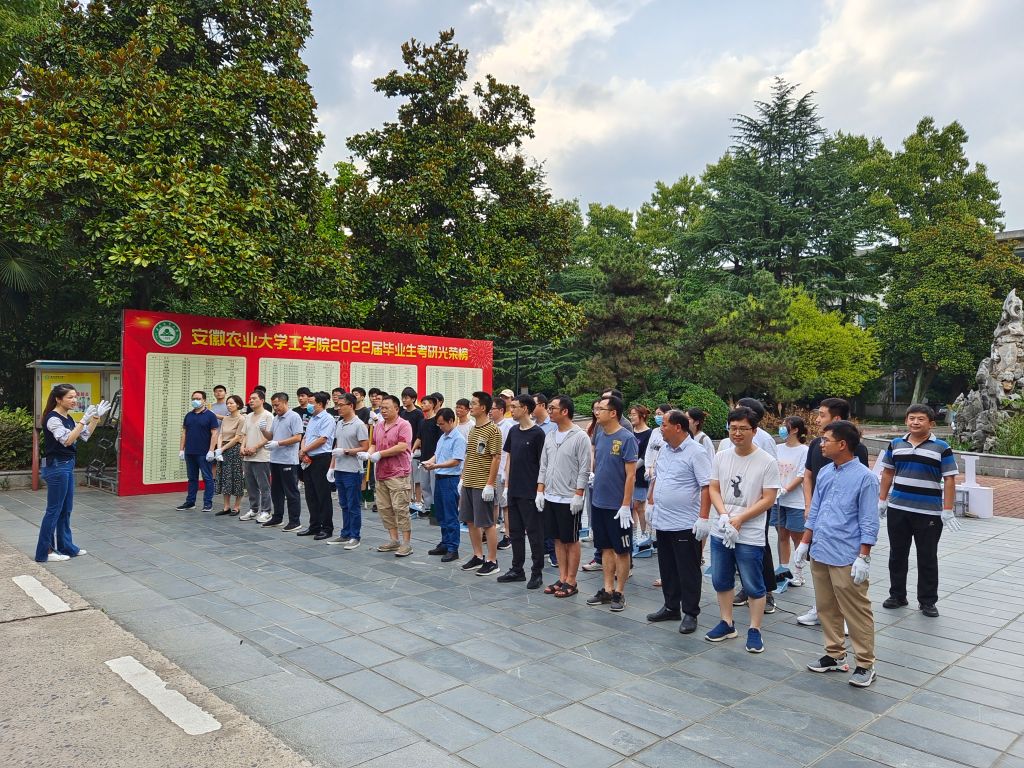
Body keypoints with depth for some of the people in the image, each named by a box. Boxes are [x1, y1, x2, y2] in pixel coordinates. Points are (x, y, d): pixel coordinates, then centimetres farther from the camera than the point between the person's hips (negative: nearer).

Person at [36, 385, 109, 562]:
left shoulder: (68, 418, 10)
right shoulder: (53, 419, -16)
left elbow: (85, 436, 16)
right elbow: (67, 440, -27)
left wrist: (97, 417, 5)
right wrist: (84, 420, -30)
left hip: (67, 466, 9)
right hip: (56, 467, -9)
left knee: (66, 510, 14)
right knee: (54, 511, -2)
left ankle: (66, 547, 23)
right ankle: (44, 552, 6)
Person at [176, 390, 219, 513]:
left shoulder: (210, 415, -4)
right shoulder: (188, 415, 11)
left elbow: (214, 434, -8)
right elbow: (184, 433, 14)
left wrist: (211, 450, -15)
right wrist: (181, 449, 8)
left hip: (204, 453, -5)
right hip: (189, 453, 5)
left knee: (207, 478, 0)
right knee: (192, 478, 12)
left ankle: (208, 503, 5)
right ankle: (190, 502, 19)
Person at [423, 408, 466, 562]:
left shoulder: (458, 438, -14)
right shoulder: (443, 437, 13)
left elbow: (456, 461, -20)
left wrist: (436, 466, -22)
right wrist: (429, 462, -1)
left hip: (450, 479, -9)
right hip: (439, 478, 9)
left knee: (451, 516, -3)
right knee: (441, 514, 15)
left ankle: (453, 549, 4)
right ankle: (445, 544, 26)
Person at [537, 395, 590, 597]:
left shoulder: (580, 437, -11)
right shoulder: (550, 437, 10)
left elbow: (584, 470, -13)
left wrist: (578, 495, -17)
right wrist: (540, 491, 7)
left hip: (570, 499, -7)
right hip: (550, 497, 7)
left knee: (571, 541, 4)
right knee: (558, 539, 13)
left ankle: (571, 581, 13)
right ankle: (562, 578, 22)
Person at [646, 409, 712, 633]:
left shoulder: (696, 453, -15)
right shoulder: (663, 450, 10)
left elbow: (707, 487, -18)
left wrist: (703, 518, -21)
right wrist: (651, 503, 18)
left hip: (685, 524, -8)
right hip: (662, 522, 8)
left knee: (688, 571, 4)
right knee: (667, 569, 17)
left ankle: (690, 613, 15)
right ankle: (671, 607, 30)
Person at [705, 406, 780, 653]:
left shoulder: (767, 462, -11)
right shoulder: (720, 457, 2)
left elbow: (768, 499, -11)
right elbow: (714, 490, 5)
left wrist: (739, 519, -16)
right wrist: (724, 516, -12)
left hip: (750, 536, -5)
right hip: (720, 532, 5)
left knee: (753, 586, 5)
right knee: (721, 581, 15)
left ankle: (755, 630, 21)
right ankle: (727, 624, 31)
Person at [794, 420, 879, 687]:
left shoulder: (864, 477, -11)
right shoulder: (824, 473, 9)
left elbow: (869, 522, -11)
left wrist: (863, 558, -15)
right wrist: (804, 543, 15)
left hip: (846, 558, -7)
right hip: (819, 554, 7)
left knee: (856, 612, 3)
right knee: (826, 608, 16)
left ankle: (865, 664, 16)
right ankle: (835, 655, 29)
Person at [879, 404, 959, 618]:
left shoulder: (942, 448, -5)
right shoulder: (895, 444, 5)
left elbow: (949, 480, -6)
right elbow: (887, 473, 13)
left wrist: (947, 511, -11)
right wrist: (882, 500, 10)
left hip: (929, 513, -3)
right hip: (897, 509, 3)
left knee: (927, 558, 6)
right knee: (897, 554, 12)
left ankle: (927, 601, 18)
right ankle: (897, 594, 25)